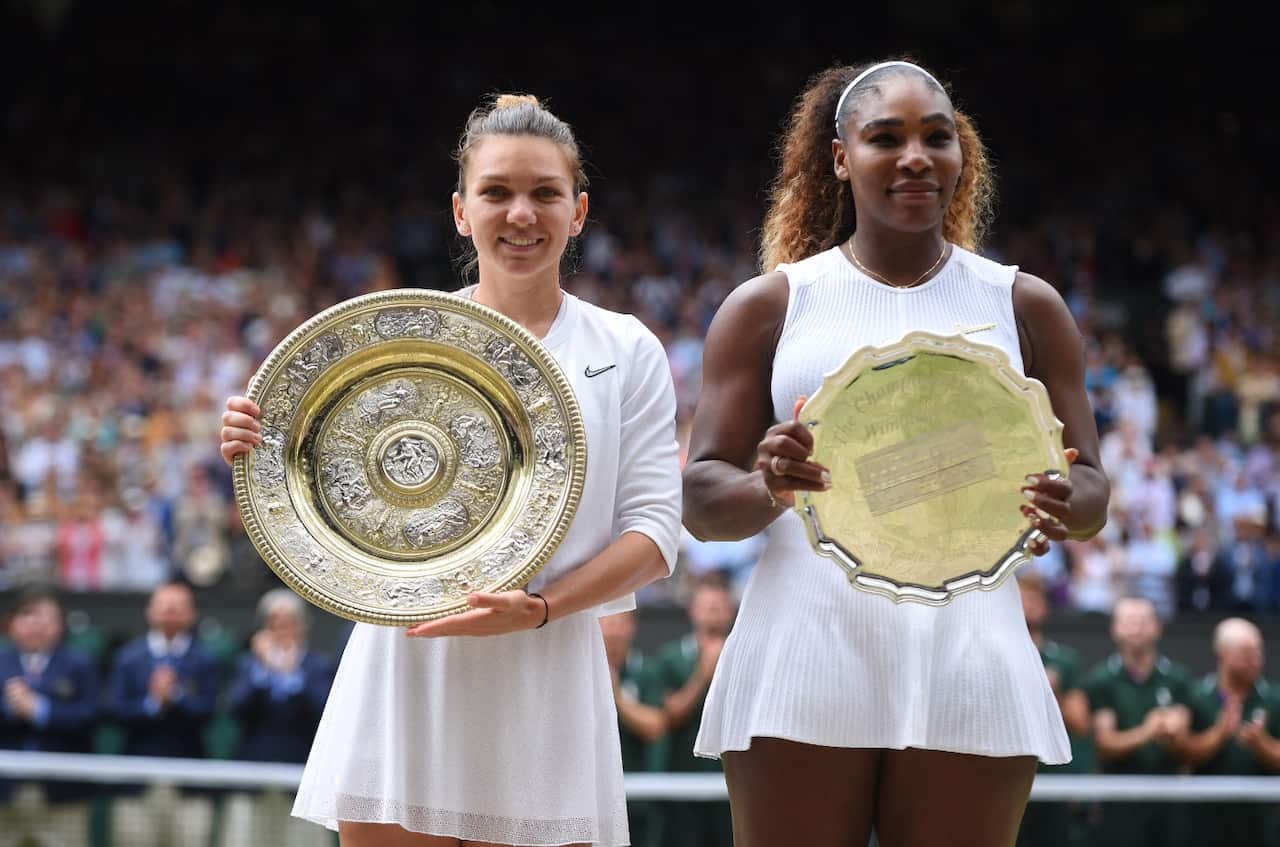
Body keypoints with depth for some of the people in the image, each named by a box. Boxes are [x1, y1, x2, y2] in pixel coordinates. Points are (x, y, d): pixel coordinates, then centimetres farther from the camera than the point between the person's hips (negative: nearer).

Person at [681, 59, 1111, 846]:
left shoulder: (1025, 307, 14)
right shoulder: (768, 306, 10)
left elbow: (1091, 487, 12)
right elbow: (702, 499, 6)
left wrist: (1062, 507, -14)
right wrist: (768, 488, -18)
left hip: (968, 655, 1)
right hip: (807, 647, -1)